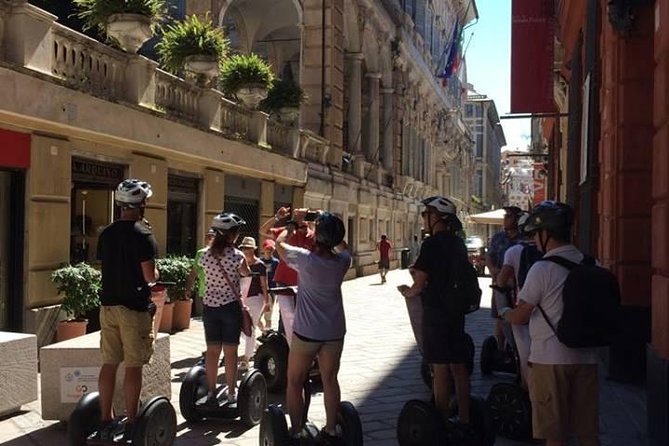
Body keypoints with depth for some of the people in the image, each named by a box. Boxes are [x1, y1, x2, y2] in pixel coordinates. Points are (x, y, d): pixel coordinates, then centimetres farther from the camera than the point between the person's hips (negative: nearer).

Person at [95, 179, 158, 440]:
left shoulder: (106, 234, 8)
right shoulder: (142, 235, -12)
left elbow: (105, 267, 13)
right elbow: (150, 276, -15)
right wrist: (154, 275, 6)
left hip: (108, 305, 6)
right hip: (134, 307, -6)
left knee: (109, 363, 10)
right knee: (133, 366, -1)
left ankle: (106, 422, 16)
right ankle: (131, 424, 3)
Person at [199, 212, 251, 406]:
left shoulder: (205, 255, -3)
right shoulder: (236, 255, -12)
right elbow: (246, 273, 5)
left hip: (209, 305, 3)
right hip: (231, 306, -3)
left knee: (212, 351, 9)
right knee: (230, 352, 6)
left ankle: (211, 393, 14)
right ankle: (231, 393, 15)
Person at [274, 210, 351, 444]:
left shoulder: (305, 259, -18)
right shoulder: (342, 261, -6)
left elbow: (279, 242, 0)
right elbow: (343, 245, 19)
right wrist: (329, 225, 13)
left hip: (307, 332, -4)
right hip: (334, 331, 4)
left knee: (295, 383, 10)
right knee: (330, 380, 14)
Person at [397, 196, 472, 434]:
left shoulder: (432, 243, -15)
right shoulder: (458, 243, 10)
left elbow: (419, 286, -14)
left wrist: (407, 292, 6)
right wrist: (420, 272, 18)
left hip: (436, 312, -8)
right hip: (456, 309, 8)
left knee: (440, 369, -1)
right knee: (458, 365, 13)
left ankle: (442, 421, 5)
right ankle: (464, 419, 21)